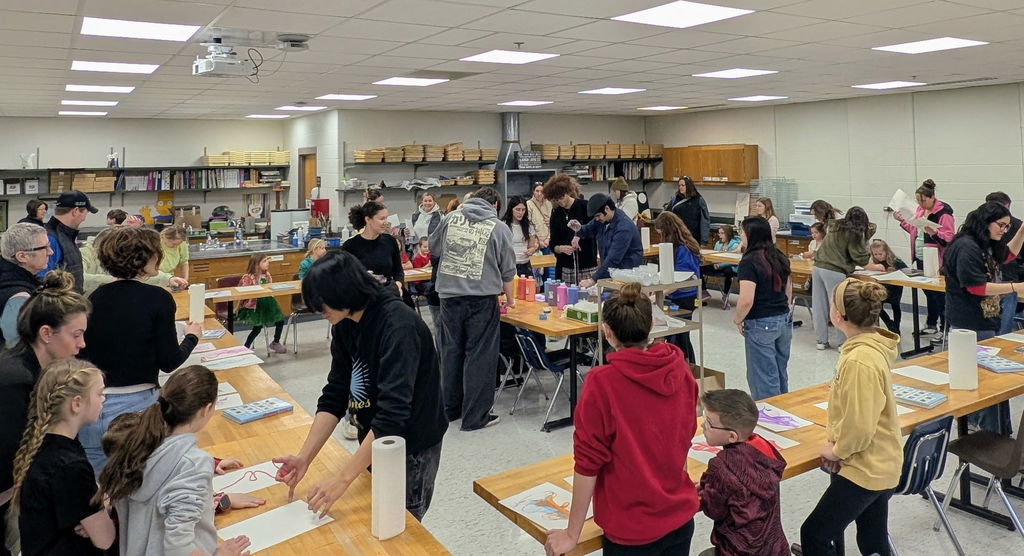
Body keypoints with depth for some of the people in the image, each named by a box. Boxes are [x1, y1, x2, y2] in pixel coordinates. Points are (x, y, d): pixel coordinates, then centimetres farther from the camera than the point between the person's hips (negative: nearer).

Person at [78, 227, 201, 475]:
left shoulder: (96, 297, 3)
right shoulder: (157, 298, -10)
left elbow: (85, 352, 11)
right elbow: (169, 362, -8)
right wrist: (192, 336, 9)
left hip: (92, 407, 4)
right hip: (138, 406, -4)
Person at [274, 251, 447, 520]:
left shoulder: (398, 326, -27)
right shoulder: (345, 326, -3)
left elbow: (392, 413, -32)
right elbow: (334, 396, -2)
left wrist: (343, 477, -33)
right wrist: (304, 457, -12)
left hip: (411, 446, -7)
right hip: (374, 441, 7)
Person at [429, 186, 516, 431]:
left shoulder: (451, 218, 5)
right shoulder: (499, 228, -2)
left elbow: (434, 248, 17)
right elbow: (507, 270, 5)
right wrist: (510, 298, 20)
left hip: (449, 294, 4)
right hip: (481, 297, -4)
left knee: (451, 351, 16)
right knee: (479, 355, 4)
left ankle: (450, 408, 29)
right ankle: (475, 416, 9)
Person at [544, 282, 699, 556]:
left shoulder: (602, 383, -22)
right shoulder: (680, 370, -6)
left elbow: (589, 462, -17)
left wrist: (572, 534, -6)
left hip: (632, 530, -4)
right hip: (681, 517, 5)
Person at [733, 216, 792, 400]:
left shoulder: (749, 262, -17)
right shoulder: (779, 257, 8)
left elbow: (746, 300, -24)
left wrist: (737, 320, -7)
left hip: (761, 325, -8)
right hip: (784, 321, 8)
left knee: (763, 378, 3)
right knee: (781, 375, 19)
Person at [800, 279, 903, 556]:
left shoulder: (860, 361, -29)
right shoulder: (870, 344, 1)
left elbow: (860, 427, -27)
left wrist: (836, 451, -9)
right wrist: (834, 441, 4)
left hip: (864, 469, -9)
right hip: (877, 465, 10)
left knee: (814, 534, 3)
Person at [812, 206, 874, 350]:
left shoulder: (834, 226, 12)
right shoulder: (854, 234, -6)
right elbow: (861, 259, -4)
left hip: (818, 267, 7)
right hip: (834, 272, -7)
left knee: (819, 305, 11)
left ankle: (821, 340, 20)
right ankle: (843, 342, 8)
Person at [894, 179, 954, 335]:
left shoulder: (943, 213, -14)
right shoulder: (921, 209, 11)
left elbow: (949, 238, -18)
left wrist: (934, 232, -34)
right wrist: (902, 221, 14)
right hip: (921, 258, 8)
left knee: (939, 294, -2)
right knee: (929, 292, 17)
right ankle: (931, 324, 28)